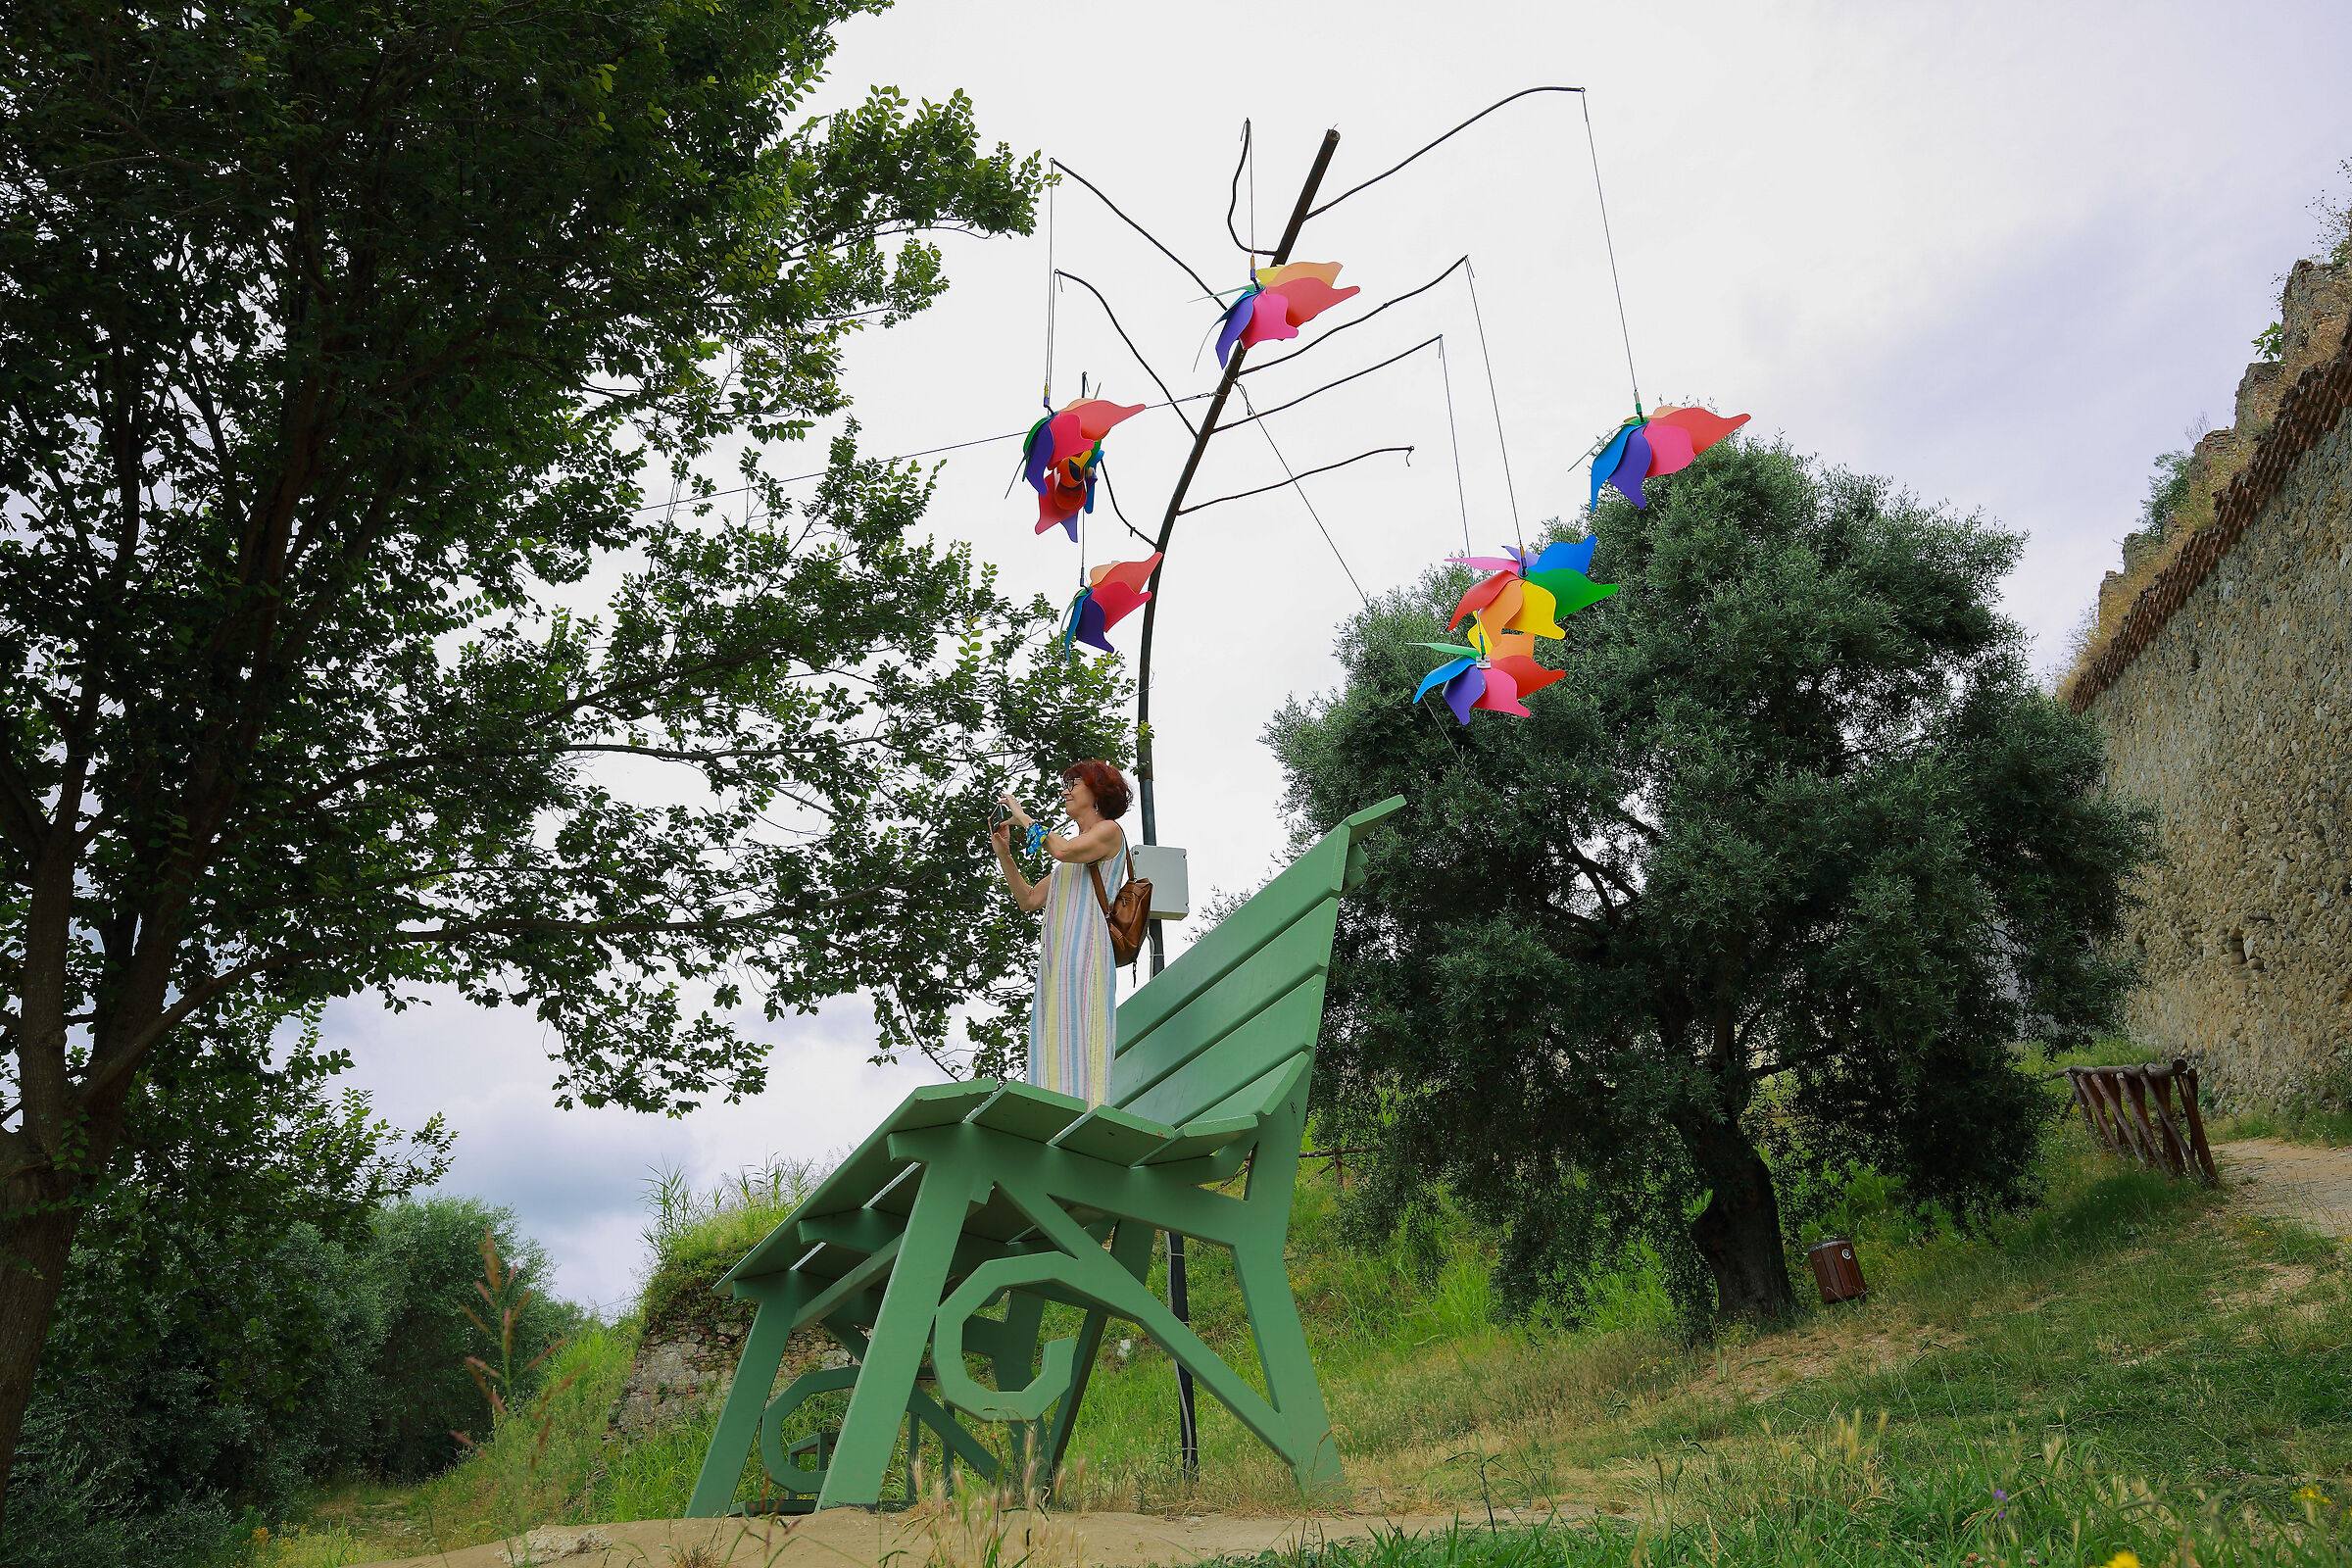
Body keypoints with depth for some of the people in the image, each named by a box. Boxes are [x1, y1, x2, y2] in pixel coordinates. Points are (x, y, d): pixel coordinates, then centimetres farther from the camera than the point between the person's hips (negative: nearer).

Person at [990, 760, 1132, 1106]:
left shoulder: (1109, 831, 6)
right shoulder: (1075, 850, 31)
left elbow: (1062, 850, -15)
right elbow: (1030, 900, 28)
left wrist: (1023, 818, -2)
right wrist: (1004, 853, 19)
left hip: (1085, 949, -8)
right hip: (1055, 956, 8)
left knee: (1078, 1038, -17)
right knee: (1054, 1042, -3)